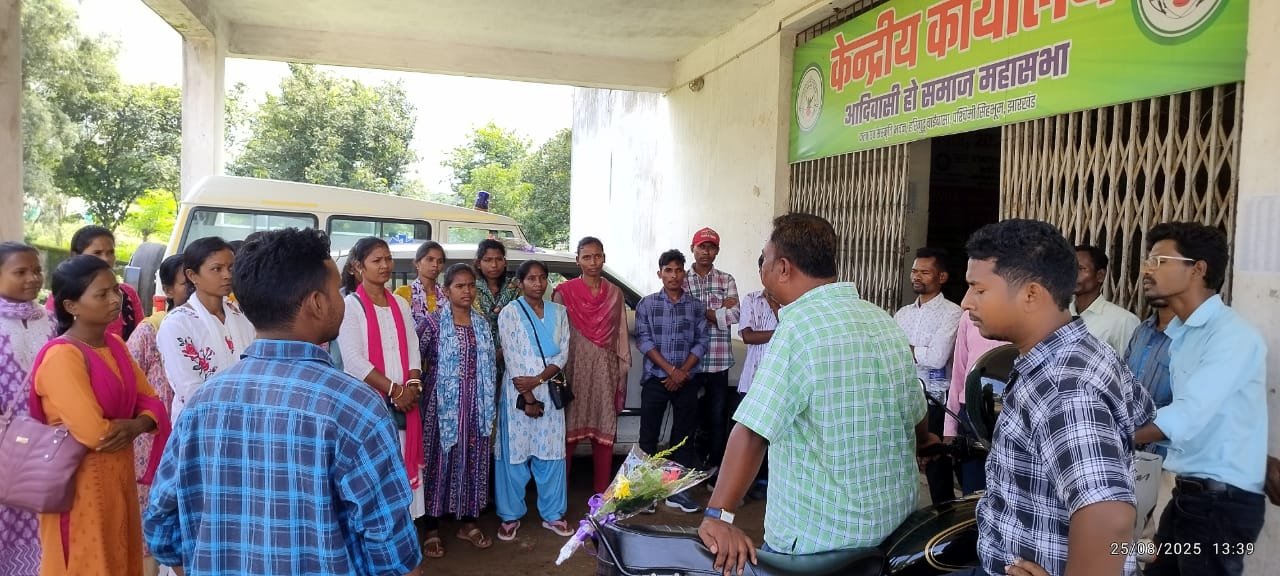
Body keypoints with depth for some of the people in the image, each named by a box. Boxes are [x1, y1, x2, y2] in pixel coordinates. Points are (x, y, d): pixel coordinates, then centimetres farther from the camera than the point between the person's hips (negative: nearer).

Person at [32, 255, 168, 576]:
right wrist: (130, 425, -7)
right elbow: (94, 433, -27)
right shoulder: (61, 357, -19)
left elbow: (151, 401, 6)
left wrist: (136, 425, -15)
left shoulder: (115, 344, 6)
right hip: (80, 485, -8)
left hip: (118, 478, 8)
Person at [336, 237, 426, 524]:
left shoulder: (401, 304, 13)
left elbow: (413, 348, 10)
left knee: (403, 467, 8)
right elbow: (353, 360, -12)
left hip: (404, 400, 5)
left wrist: (412, 385, -7)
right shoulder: (350, 305, -5)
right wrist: (393, 389, -13)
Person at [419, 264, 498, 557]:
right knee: (440, 459, 2)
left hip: (475, 405, 4)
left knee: (473, 459, 10)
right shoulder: (434, 322, -7)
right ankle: (432, 529, 14)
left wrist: (490, 408, 12)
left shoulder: (482, 323, 7)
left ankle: (468, 523, 25)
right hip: (443, 403, -4)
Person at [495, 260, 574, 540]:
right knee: (515, 454, 2)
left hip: (550, 391, 3)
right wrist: (527, 398, -12)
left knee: (551, 454, 6)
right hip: (518, 393, -3)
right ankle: (511, 516, 15)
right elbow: (512, 359, -7)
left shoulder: (558, 312, 9)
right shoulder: (510, 313, -2)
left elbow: (563, 354, 2)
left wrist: (537, 380, -12)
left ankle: (552, 514, 19)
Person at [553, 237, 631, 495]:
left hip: (605, 370, 3)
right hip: (574, 368, -3)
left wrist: (623, 372, 5)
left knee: (605, 431, 6)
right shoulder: (564, 292, -2)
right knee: (569, 430, -1)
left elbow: (622, 335, 9)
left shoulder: (615, 293, 8)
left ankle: (602, 491, 17)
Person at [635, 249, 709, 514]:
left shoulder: (696, 306, 6)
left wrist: (682, 373, -9)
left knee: (684, 436, 5)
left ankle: (678, 490, 13)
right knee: (649, 436, 1)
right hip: (655, 380, -2)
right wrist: (671, 370, -13)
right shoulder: (647, 304, 1)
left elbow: (701, 343, 2)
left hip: (686, 381, 2)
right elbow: (643, 340, -6)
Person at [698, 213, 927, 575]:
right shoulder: (885, 321, 5)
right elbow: (918, 422, 15)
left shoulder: (800, 324, -19)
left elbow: (752, 431, -24)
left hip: (822, 540, -8)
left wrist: (716, 516, -21)